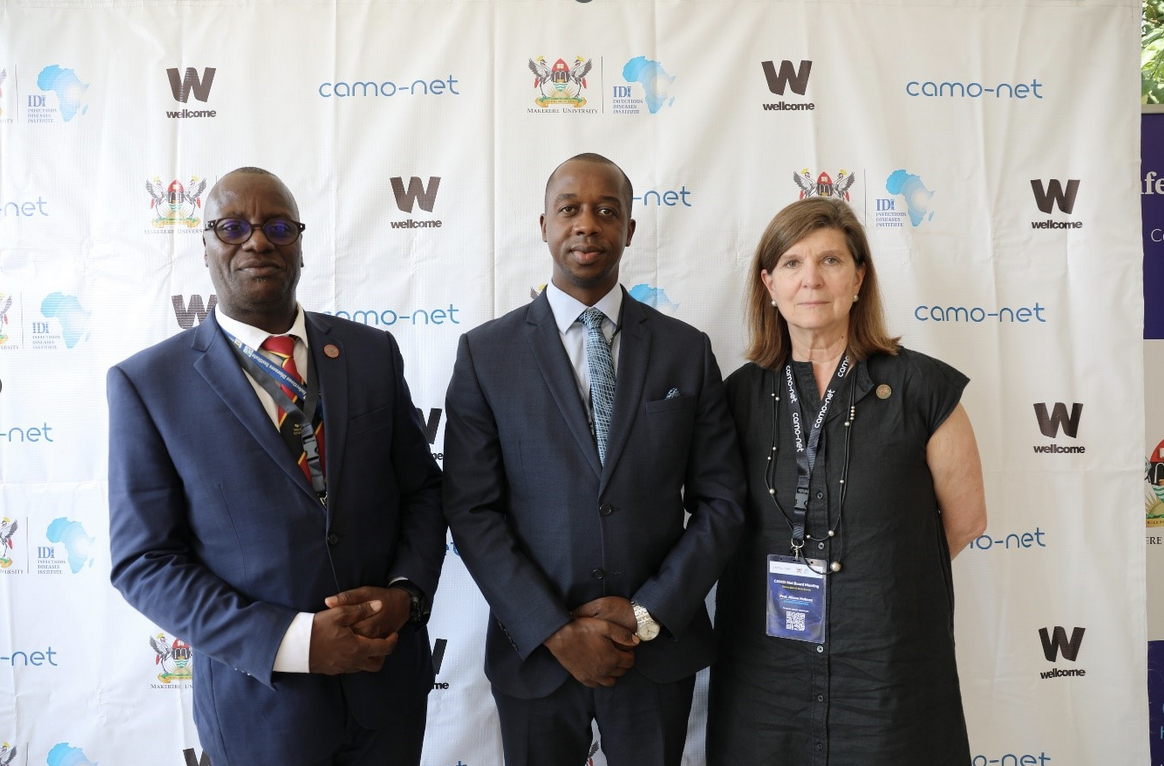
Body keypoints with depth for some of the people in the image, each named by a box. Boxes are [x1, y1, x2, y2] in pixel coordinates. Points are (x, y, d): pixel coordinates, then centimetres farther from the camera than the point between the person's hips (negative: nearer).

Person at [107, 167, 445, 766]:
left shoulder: (373, 352, -1)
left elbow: (421, 488, 4)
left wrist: (406, 592, -13)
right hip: (259, 697, -2)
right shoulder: (147, 382, -9)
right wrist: (292, 641, -18)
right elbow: (144, 561, -9)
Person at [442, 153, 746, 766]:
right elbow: (472, 511, -7)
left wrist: (648, 613, -9)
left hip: (660, 648, 1)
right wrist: (556, 630, -13)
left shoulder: (687, 351, 0)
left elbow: (721, 501, -1)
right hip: (534, 653, -1)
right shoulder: (485, 353, -4)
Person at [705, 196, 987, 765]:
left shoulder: (920, 386, -7)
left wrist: (880, 576, 9)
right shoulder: (741, 393, 0)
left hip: (888, 669, -2)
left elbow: (964, 518, 3)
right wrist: (789, 579, 4)